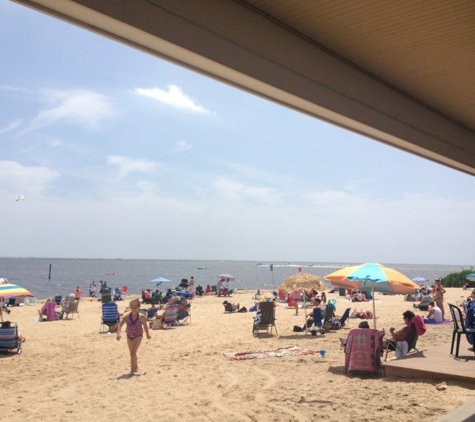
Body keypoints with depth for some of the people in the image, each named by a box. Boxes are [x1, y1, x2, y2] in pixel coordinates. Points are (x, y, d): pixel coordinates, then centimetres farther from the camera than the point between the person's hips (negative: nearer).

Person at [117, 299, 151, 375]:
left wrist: (147, 334, 13)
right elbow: (120, 325, -19)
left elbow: (145, 326, 2)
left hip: (138, 336, -3)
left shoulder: (142, 317, -14)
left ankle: (132, 370, -6)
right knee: (132, 353, 20)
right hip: (129, 336, 3)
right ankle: (136, 367, 43)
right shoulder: (127, 316, -14)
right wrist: (118, 333, -35)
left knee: (133, 353, -17)